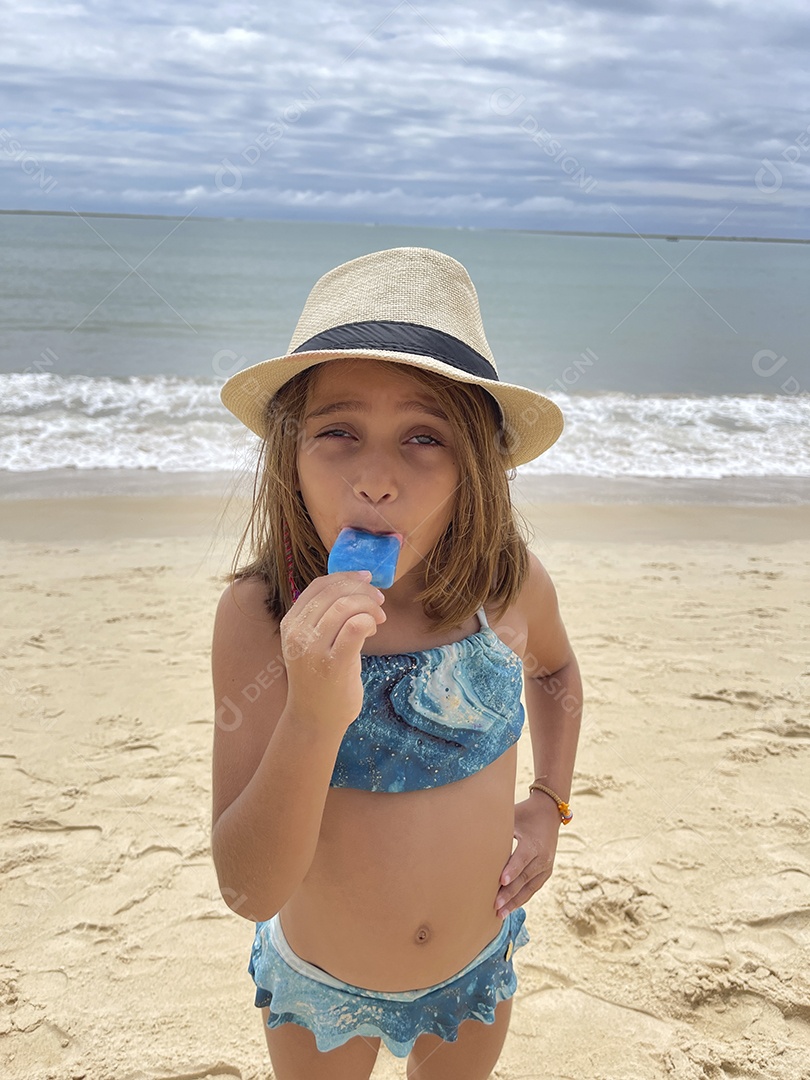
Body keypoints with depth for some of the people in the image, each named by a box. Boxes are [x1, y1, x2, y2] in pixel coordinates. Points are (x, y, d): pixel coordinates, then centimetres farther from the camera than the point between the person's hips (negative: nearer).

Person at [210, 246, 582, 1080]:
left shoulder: (509, 585, -19)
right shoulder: (260, 612, -28)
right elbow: (247, 890, -29)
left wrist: (549, 803, -3)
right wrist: (314, 715, -43)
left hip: (476, 971, 2)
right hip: (317, 986, -1)